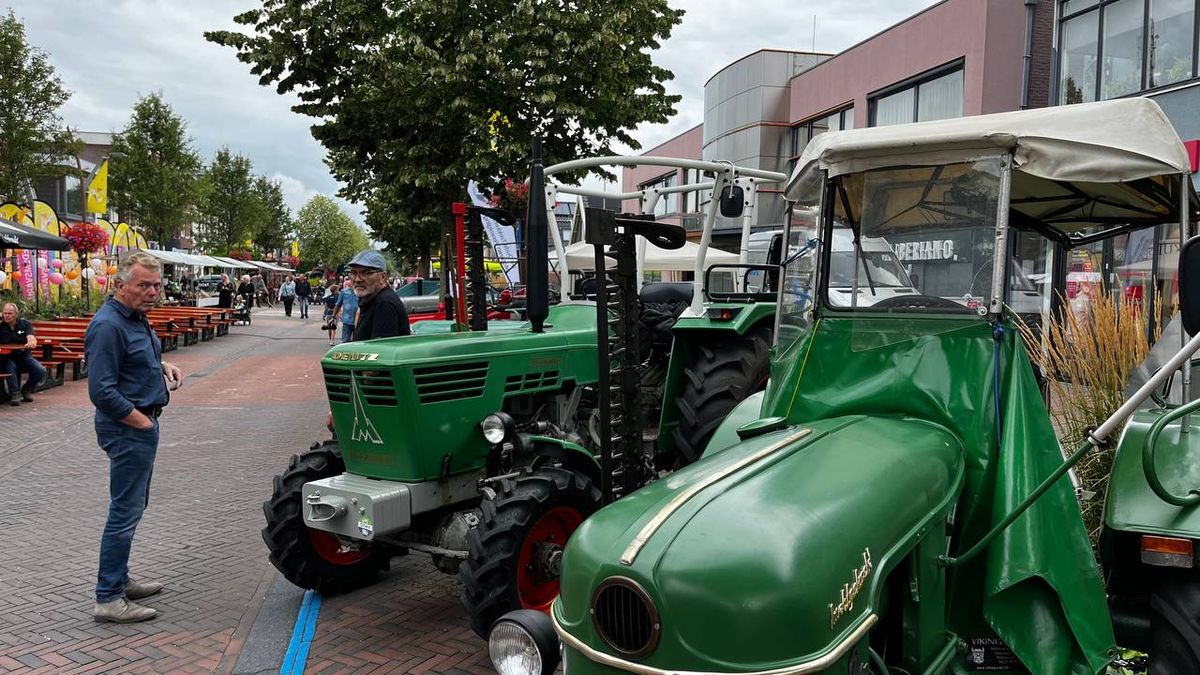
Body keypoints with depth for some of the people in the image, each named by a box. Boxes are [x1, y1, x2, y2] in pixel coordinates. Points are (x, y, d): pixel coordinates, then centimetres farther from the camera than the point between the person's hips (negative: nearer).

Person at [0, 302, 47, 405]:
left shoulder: (25, 324, 5)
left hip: (24, 355, 1)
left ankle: (27, 390, 4)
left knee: (41, 371, -22)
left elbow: (31, 338, -12)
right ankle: (14, 393, -23)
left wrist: (32, 342, -40)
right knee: (10, 368, -37)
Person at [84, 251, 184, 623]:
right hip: (127, 428, -10)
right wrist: (143, 422, -17)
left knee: (131, 508, 18)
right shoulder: (108, 325, -20)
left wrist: (162, 366, 8)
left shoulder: (135, 317, 10)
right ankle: (108, 599, 4)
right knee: (125, 512, -4)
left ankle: (119, 581, 31)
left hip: (140, 425, 10)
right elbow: (102, 391, -24)